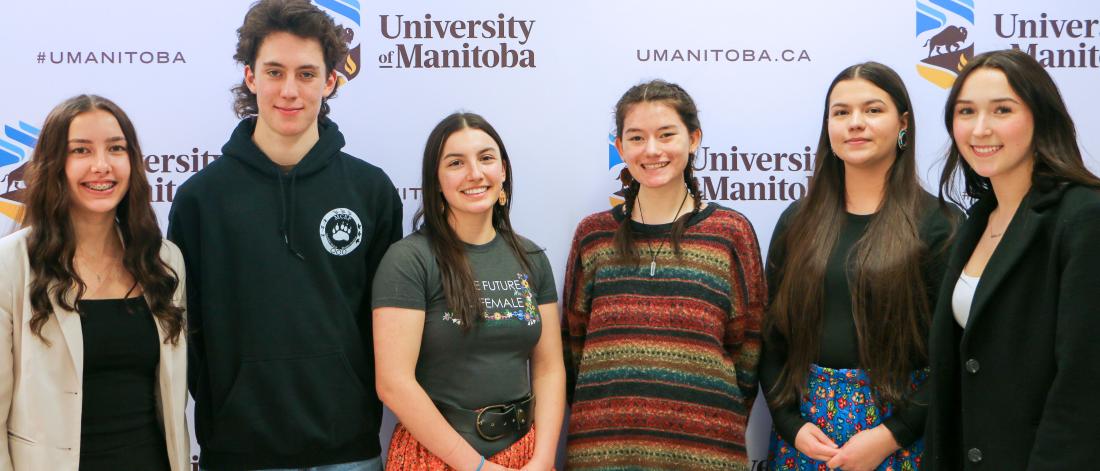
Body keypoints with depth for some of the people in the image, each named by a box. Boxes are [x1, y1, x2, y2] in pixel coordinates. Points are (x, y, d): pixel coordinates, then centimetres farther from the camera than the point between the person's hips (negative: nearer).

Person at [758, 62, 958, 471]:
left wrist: (890, 435, -13)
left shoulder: (938, 224, -5)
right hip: (805, 428, 3)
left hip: (900, 435, -3)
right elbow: (771, 334, 5)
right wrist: (792, 425, -5)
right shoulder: (798, 221, 5)